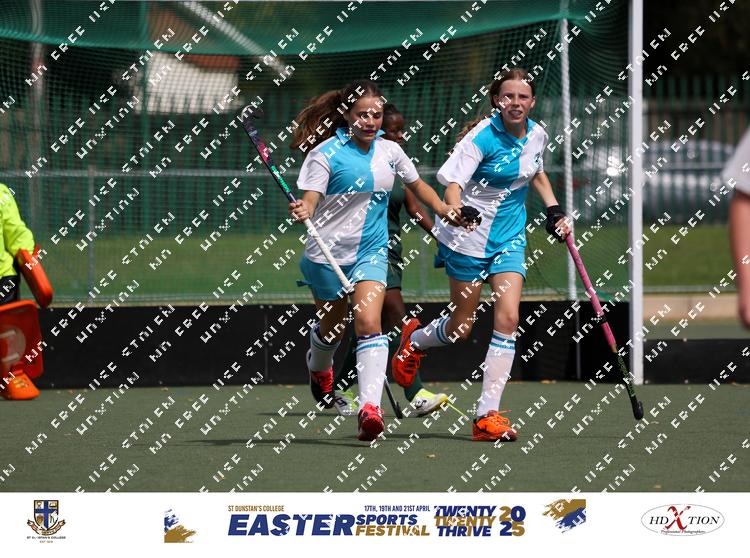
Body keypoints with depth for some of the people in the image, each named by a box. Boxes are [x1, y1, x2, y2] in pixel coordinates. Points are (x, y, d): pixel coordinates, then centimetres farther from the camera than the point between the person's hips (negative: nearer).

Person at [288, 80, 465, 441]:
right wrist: (301, 212, -44)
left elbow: (416, 185, 20)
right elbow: (310, 200, -21)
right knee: (332, 327, 17)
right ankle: (318, 366, 54)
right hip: (327, 254, -2)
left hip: (371, 252, 2)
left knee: (368, 323, -19)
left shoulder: (389, 151, 2)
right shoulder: (327, 153, -13)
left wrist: (443, 209, 7)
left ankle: (370, 407, -27)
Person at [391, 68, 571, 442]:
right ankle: (414, 340, 42)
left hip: (510, 240, 5)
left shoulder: (536, 135, 2)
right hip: (470, 239, -5)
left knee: (507, 318, -12)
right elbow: (453, 183, -26)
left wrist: (554, 211, 17)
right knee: (461, 329, 5)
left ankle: (487, 416, -9)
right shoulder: (483, 137, -18)